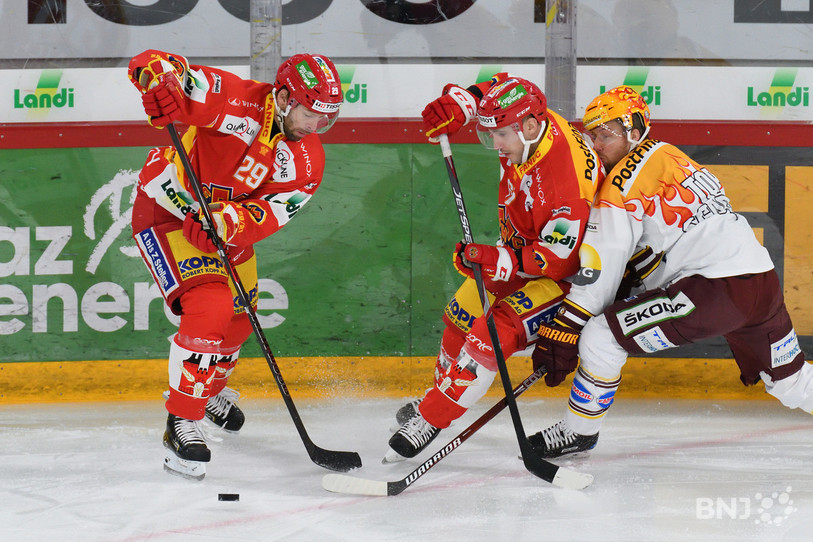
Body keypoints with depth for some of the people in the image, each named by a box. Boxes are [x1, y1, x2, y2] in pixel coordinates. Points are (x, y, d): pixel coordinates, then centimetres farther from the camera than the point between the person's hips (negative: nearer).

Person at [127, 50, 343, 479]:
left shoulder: (307, 163, -13)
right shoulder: (236, 100, -29)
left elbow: (269, 214, -23)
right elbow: (153, 66, -31)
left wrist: (227, 222, -42)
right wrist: (160, 79, -55)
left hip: (227, 222, 7)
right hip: (167, 211, -7)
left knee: (239, 317, 20)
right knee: (210, 307, -24)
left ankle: (210, 389, 53)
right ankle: (181, 423, -15)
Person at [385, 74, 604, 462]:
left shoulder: (567, 184, -39)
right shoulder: (529, 124, -16)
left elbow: (561, 258, -31)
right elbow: (495, 88, 5)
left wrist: (498, 262, -39)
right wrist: (458, 103, -14)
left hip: (567, 271, -9)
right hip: (520, 248, 9)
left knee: (492, 336, -21)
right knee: (463, 313, 15)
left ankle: (430, 419, -11)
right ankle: (441, 391, 39)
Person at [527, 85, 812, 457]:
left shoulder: (626, 179, -6)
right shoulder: (670, 156, 21)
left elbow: (600, 266, -10)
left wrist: (563, 329, -8)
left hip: (717, 290, -10)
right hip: (764, 284, 10)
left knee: (599, 337, -5)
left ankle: (578, 432, 7)